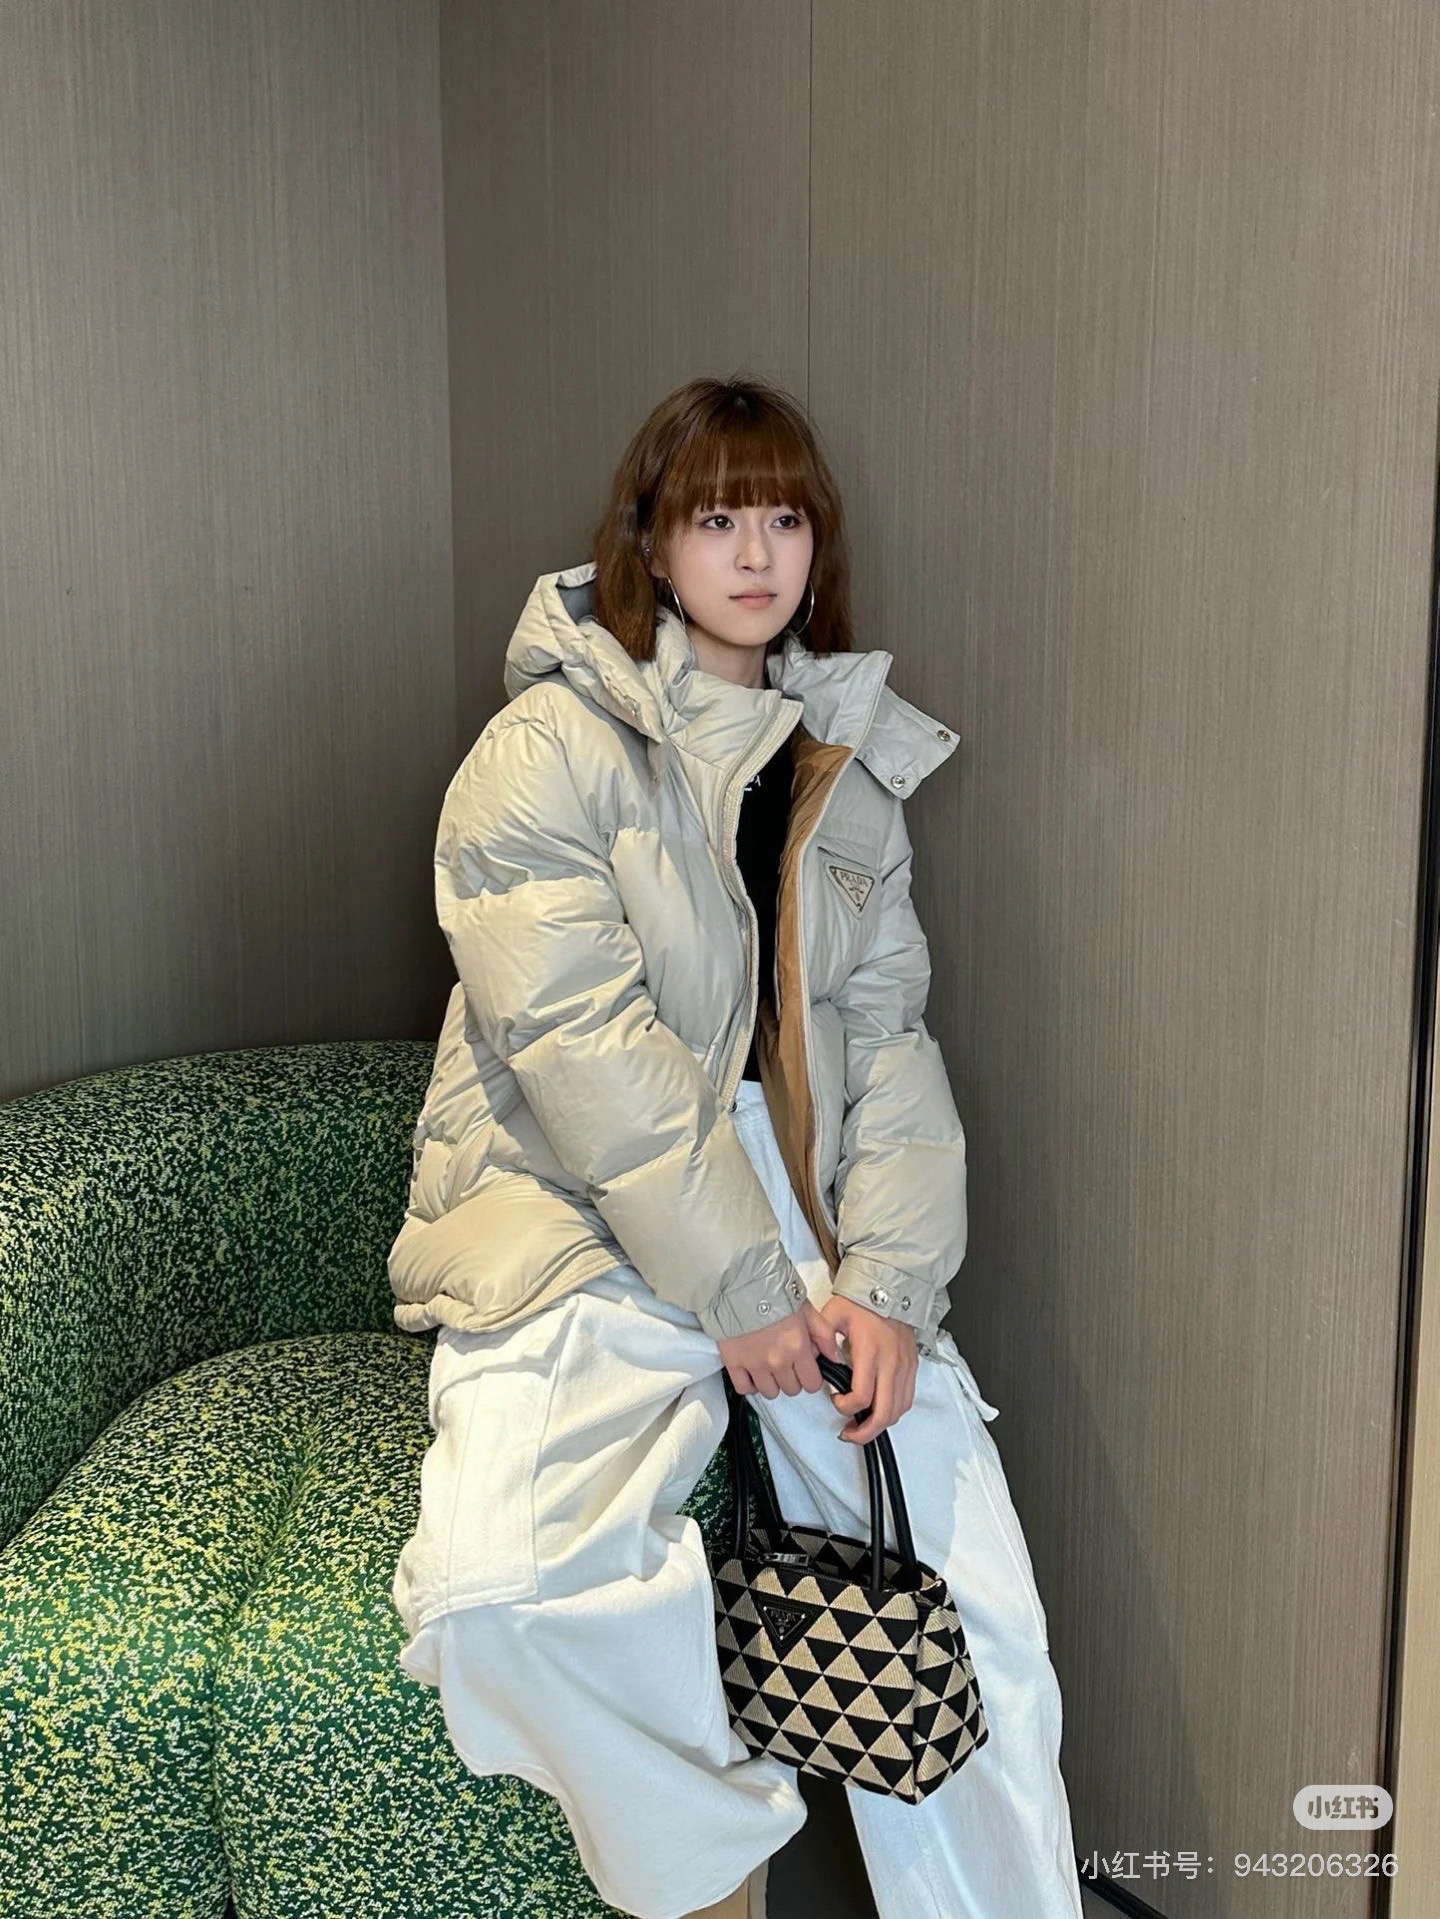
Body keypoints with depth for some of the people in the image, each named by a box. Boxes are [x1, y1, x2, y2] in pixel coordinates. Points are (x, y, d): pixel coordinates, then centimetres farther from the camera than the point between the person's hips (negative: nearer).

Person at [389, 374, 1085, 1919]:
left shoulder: (849, 770, 14)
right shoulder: (552, 748, -2)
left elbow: (886, 1038, 7)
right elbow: (578, 1042, -13)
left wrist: (887, 1282, -8)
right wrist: (738, 1289, -16)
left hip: (809, 1226, 5)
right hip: (585, 1228, -4)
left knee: (987, 1630, -6)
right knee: (508, 1592, -28)